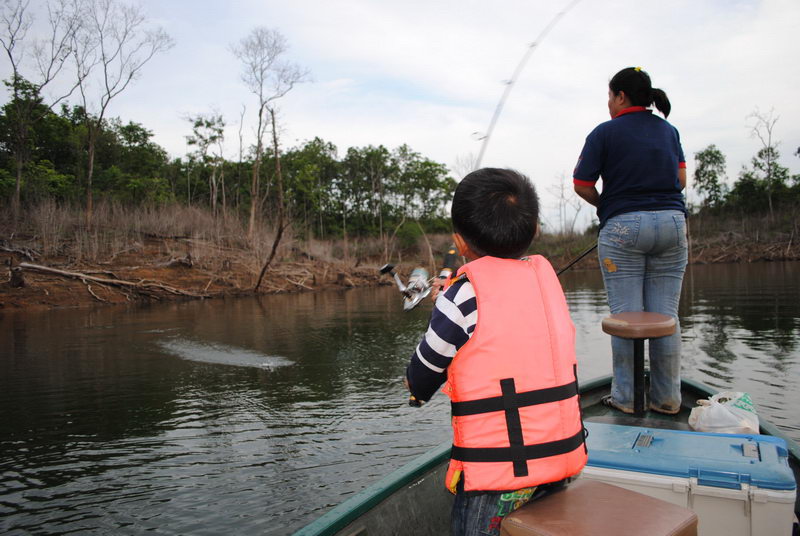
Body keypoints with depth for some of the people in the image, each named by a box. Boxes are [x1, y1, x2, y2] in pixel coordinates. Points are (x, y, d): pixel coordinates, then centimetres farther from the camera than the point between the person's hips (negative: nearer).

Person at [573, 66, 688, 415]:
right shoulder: (669, 131, 15)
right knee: (666, 316, 7)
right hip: (672, 223, 5)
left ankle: (626, 397, 6)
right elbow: (682, 179, 13)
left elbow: (582, 185, -2)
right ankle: (667, 398, 13)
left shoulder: (605, 133, 0)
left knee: (626, 316, 0)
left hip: (623, 227, -4)